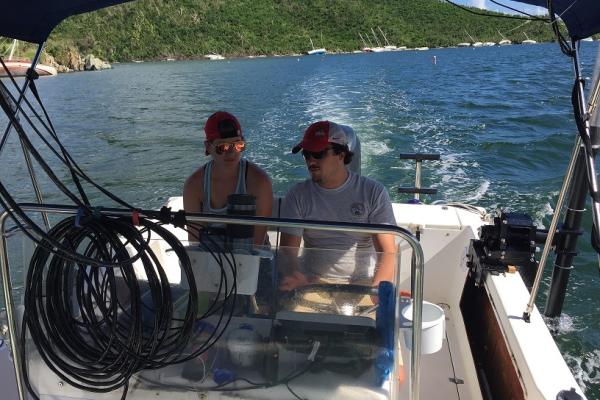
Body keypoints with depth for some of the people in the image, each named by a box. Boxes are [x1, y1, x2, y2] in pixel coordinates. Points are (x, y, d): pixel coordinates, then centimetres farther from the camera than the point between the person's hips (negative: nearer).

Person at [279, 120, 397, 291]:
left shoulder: (374, 193, 0)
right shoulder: (298, 196, 4)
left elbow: (388, 252, -5)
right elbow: (288, 251, -1)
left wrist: (376, 289, -23)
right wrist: (295, 277, -23)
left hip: (363, 283, -1)